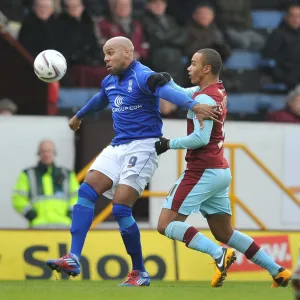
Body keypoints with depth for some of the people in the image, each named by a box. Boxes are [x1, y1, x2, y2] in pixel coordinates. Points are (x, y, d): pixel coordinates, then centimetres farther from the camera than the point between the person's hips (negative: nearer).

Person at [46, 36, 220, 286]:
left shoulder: (142, 76, -14)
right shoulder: (110, 82, 14)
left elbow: (166, 90, -34)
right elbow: (99, 100, 38)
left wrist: (193, 105, -51)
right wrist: (79, 115, 57)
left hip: (142, 146, -8)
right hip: (118, 147, 8)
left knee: (121, 209, -13)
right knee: (86, 192, -6)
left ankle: (140, 273, 1)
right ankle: (73, 259, -8)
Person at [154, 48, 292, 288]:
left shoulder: (205, 98, -15)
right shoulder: (218, 91, 13)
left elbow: (200, 138, -23)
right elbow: (182, 94, 22)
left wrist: (169, 144, -12)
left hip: (203, 172, -9)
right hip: (220, 171, 9)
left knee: (166, 225, -9)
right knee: (225, 233, 15)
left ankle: (219, 254, -23)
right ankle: (278, 272, 8)